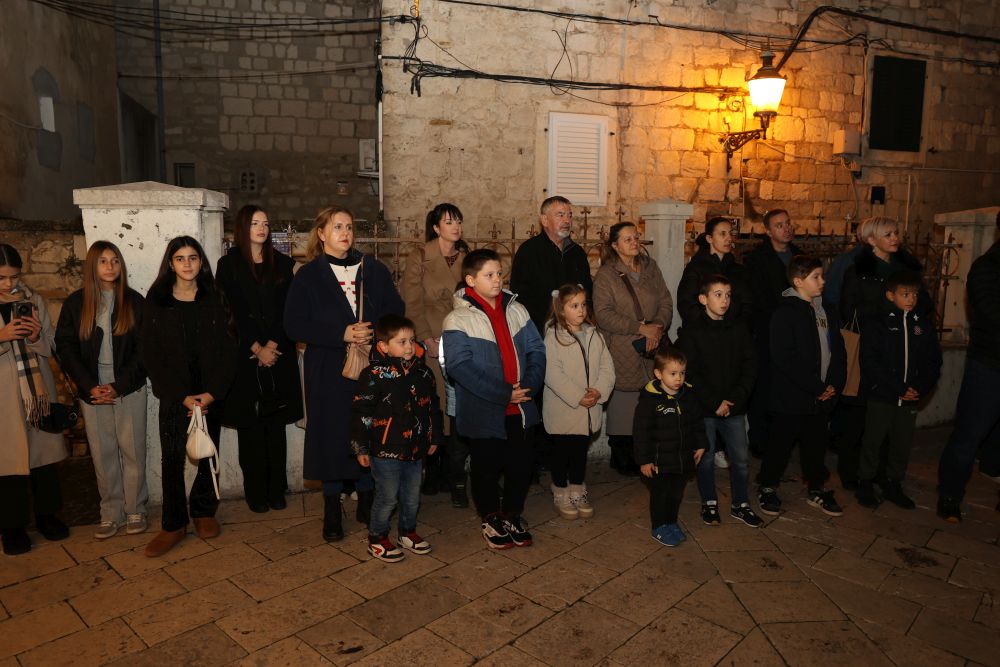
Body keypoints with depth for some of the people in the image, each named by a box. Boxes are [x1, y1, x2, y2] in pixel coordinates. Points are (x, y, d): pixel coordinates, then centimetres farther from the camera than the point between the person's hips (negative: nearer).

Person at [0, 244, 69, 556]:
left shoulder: (33, 301, 5)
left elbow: (51, 346, 7)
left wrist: (36, 336, -13)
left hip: (38, 388, 3)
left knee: (44, 451, 11)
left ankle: (46, 514, 27)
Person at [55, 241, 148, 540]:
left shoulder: (134, 301, 2)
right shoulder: (75, 303, 5)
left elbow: (142, 349, -1)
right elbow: (65, 348, 3)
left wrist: (118, 386, -10)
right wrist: (90, 387, -8)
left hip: (129, 390, -1)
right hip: (93, 392, 1)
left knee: (133, 451, 3)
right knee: (102, 454, 6)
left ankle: (135, 510, 15)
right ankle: (111, 513, 17)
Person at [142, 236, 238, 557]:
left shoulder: (214, 300, 4)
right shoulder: (156, 302, 2)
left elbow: (227, 349, 0)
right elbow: (151, 354, -1)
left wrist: (211, 393, -12)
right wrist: (183, 397, -10)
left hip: (211, 394, 1)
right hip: (174, 395, -1)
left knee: (209, 455, 6)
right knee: (172, 459, -2)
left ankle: (204, 512, 22)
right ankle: (173, 524, 9)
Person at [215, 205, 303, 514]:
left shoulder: (283, 264, 10)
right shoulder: (229, 265, 4)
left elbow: (287, 310, 2)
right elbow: (234, 312, -3)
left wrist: (273, 345, -9)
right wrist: (258, 348, -10)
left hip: (279, 354, 2)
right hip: (245, 355, -1)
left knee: (276, 424, 5)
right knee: (250, 425, 1)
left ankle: (276, 489, 12)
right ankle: (255, 492, 10)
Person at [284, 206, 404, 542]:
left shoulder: (373, 269, 8)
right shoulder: (308, 276, 1)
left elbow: (395, 310, 6)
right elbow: (295, 325, -7)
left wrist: (373, 332, -14)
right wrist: (342, 334, -17)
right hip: (329, 370, -1)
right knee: (332, 435, 4)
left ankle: (367, 501, 25)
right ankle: (332, 510, 20)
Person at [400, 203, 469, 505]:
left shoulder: (466, 258, 13)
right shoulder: (419, 259, 2)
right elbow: (412, 304, -3)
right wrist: (428, 339, -11)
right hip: (432, 345, -2)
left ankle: (454, 478, 8)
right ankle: (432, 472, 18)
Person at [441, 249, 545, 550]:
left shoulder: (516, 310, 5)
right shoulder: (458, 320, -12)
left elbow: (536, 349, 4)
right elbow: (460, 366, -20)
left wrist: (529, 385, -13)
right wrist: (504, 394, -21)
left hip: (519, 409, 5)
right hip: (483, 412, -4)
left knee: (521, 464, 13)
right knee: (487, 469, 11)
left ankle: (513, 516, 36)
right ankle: (492, 521, 34)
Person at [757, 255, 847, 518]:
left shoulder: (826, 312, 11)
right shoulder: (786, 312, -14)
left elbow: (838, 350, 14)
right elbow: (785, 358, -21)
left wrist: (835, 383, -1)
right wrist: (816, 387, -17)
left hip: (822, 396, 7)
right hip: (791, 396, -7)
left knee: (817, 443, 17)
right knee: (781, 444, 5)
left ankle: (816, 488, 33)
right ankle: (767, 488, 22)